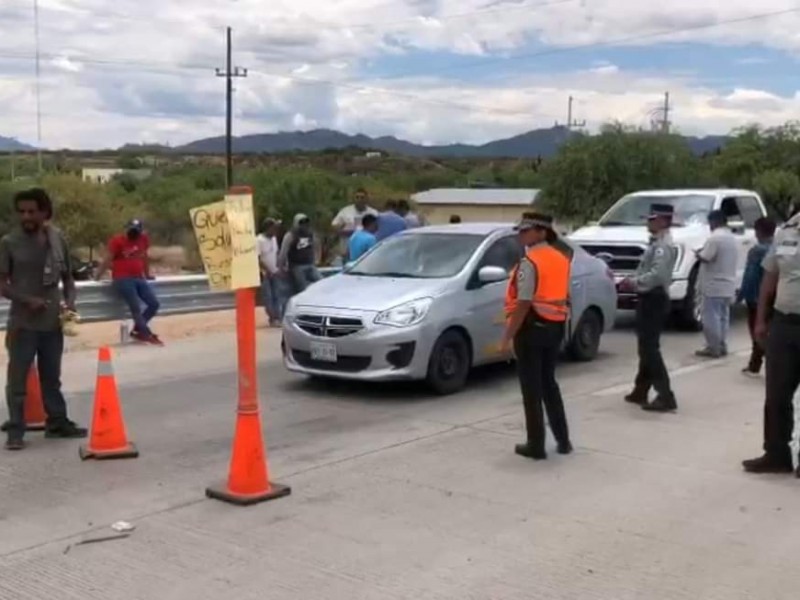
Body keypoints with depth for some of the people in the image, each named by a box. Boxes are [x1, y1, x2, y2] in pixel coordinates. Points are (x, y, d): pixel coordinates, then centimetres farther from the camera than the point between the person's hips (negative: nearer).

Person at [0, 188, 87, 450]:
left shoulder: (58, 239, 4)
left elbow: (67, 276, 13)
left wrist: (70, 302, -4)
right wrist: (27, 300, -19)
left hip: (53, 322, 3)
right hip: (22, 323, -3)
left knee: (51, 377, 15)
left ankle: (57, 422, 26)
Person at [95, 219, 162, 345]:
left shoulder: (144, 239, 11)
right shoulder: (117, 241, -5)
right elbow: (108, 260, -5)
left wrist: (147, 275, 29)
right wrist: (98, 276, -4)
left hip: (139, 279, 6)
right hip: (122, 280, -6)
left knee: (154, 304, -1)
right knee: (136, 308, -12)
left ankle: (138, 330, 12)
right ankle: (147, 335, -3)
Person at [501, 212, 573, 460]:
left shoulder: (529, 262, -17)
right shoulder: (561, 258, 9)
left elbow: (523, 304, -22)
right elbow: (563, 295, 12)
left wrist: (507, 337, -19)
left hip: (532, 327, -8)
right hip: (555, 326, 8)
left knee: (532, 387, 2)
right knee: (548, 383, 19)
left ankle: (536, 445, 7)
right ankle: (563, 440, 22)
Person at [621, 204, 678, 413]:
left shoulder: (663, 245, -17)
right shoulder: (657, 243, 15)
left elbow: (657, 275, -29)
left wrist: (634, 282, -18)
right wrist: (633, 281, 7)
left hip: (654, 300, -10)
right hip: (649, 299, 11)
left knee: (650, 349, -11)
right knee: (646, 348, 17)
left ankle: (665, 397, -11)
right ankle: (640, 391, 27)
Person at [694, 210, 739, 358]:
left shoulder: (715, 237, -16)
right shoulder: (732, 238, 14)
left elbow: (705, 258, -20)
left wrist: (698, 253, 0)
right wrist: (703, 253, 20)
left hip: (714, 285, -9)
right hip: (728, 285, 9)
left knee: (711, 318, -4)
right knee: (723, 317, 13)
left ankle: (713, 348, -3)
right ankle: (722, 347, 16)